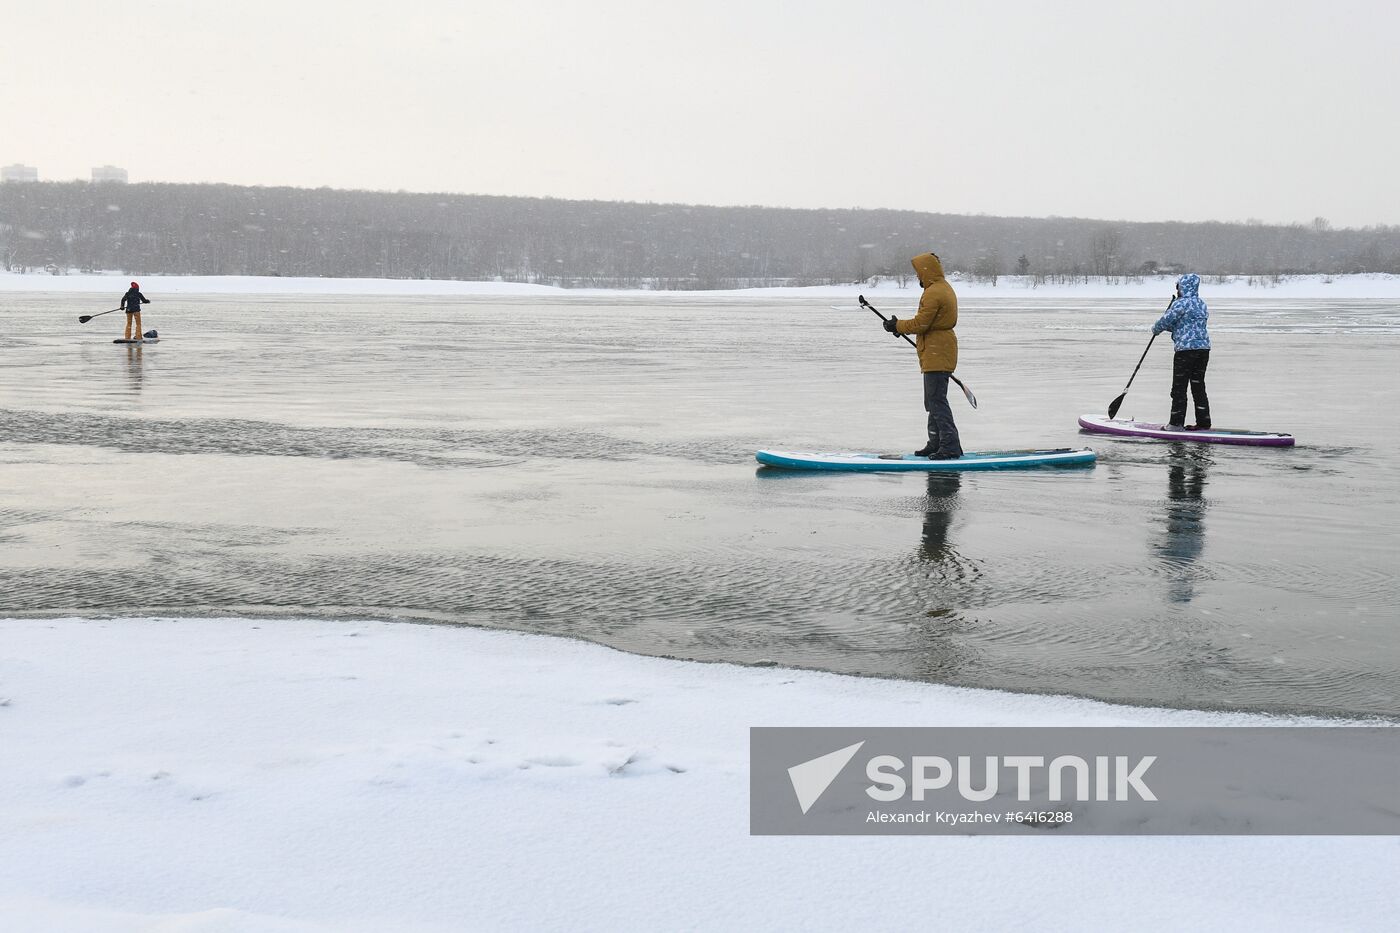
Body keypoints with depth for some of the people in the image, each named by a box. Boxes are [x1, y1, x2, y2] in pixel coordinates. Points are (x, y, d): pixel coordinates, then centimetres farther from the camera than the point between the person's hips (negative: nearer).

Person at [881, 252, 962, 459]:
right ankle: (936, 444, 23)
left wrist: (897, 326, -5)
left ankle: (950, 447, -11)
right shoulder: (945, 288, 18)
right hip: (939, 354, 11)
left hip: (936, 354, -11)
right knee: (933, 401, 16)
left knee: (937, 401, -10)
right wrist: (901, 326, 14)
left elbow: (920, 323, -19)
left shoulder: (933, 293, -17)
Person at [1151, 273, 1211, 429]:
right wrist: (1167, 326, 20)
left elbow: (1166, 321, -9)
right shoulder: (1201, 304, 15)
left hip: (1186, 349, -8)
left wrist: (1156, 328, 11)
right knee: (1198, 387, 13)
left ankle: (1176, 423, -1)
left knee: (1179, 388, -2)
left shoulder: (1181, 304, -11)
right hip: (1204, 348, 8)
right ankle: (1203, 422, 14)